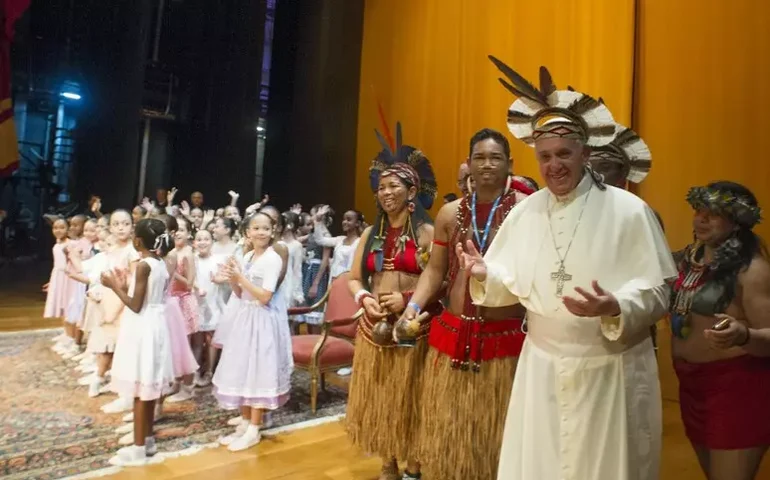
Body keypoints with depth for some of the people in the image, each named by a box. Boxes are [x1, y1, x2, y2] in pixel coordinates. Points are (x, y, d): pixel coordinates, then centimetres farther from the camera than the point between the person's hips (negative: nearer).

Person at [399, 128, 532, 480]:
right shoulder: (450, 213, 9)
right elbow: (434, 269, 11)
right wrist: (414, 305, -3)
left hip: (505, 336, -3)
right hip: (451, 334, 4)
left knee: (494, 430, 10)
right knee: (449, 428, 15)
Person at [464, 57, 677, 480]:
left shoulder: (628, 210, -11)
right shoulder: (524, 212, 0)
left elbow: (656, 293, -11)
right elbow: (513, 283, 4)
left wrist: (614, 307, -30)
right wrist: (485, 274, -16)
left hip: (611, 368, -2)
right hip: (542, 365, 3)